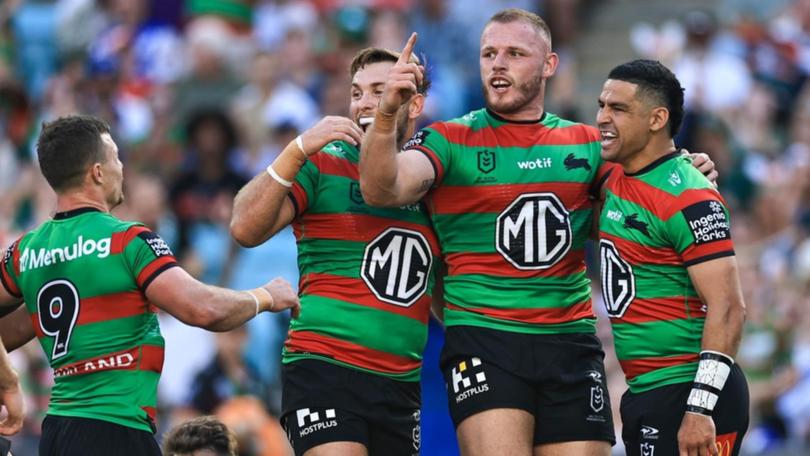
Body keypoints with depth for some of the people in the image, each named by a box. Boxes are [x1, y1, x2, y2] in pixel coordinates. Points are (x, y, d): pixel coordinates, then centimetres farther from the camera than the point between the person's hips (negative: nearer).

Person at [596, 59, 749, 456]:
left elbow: (728, 309, -20)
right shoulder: (616, 180, 9)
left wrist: (699, 408, -24)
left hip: (687, 391, -9)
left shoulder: (688, 198, -16)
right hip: (644, 392, 9)